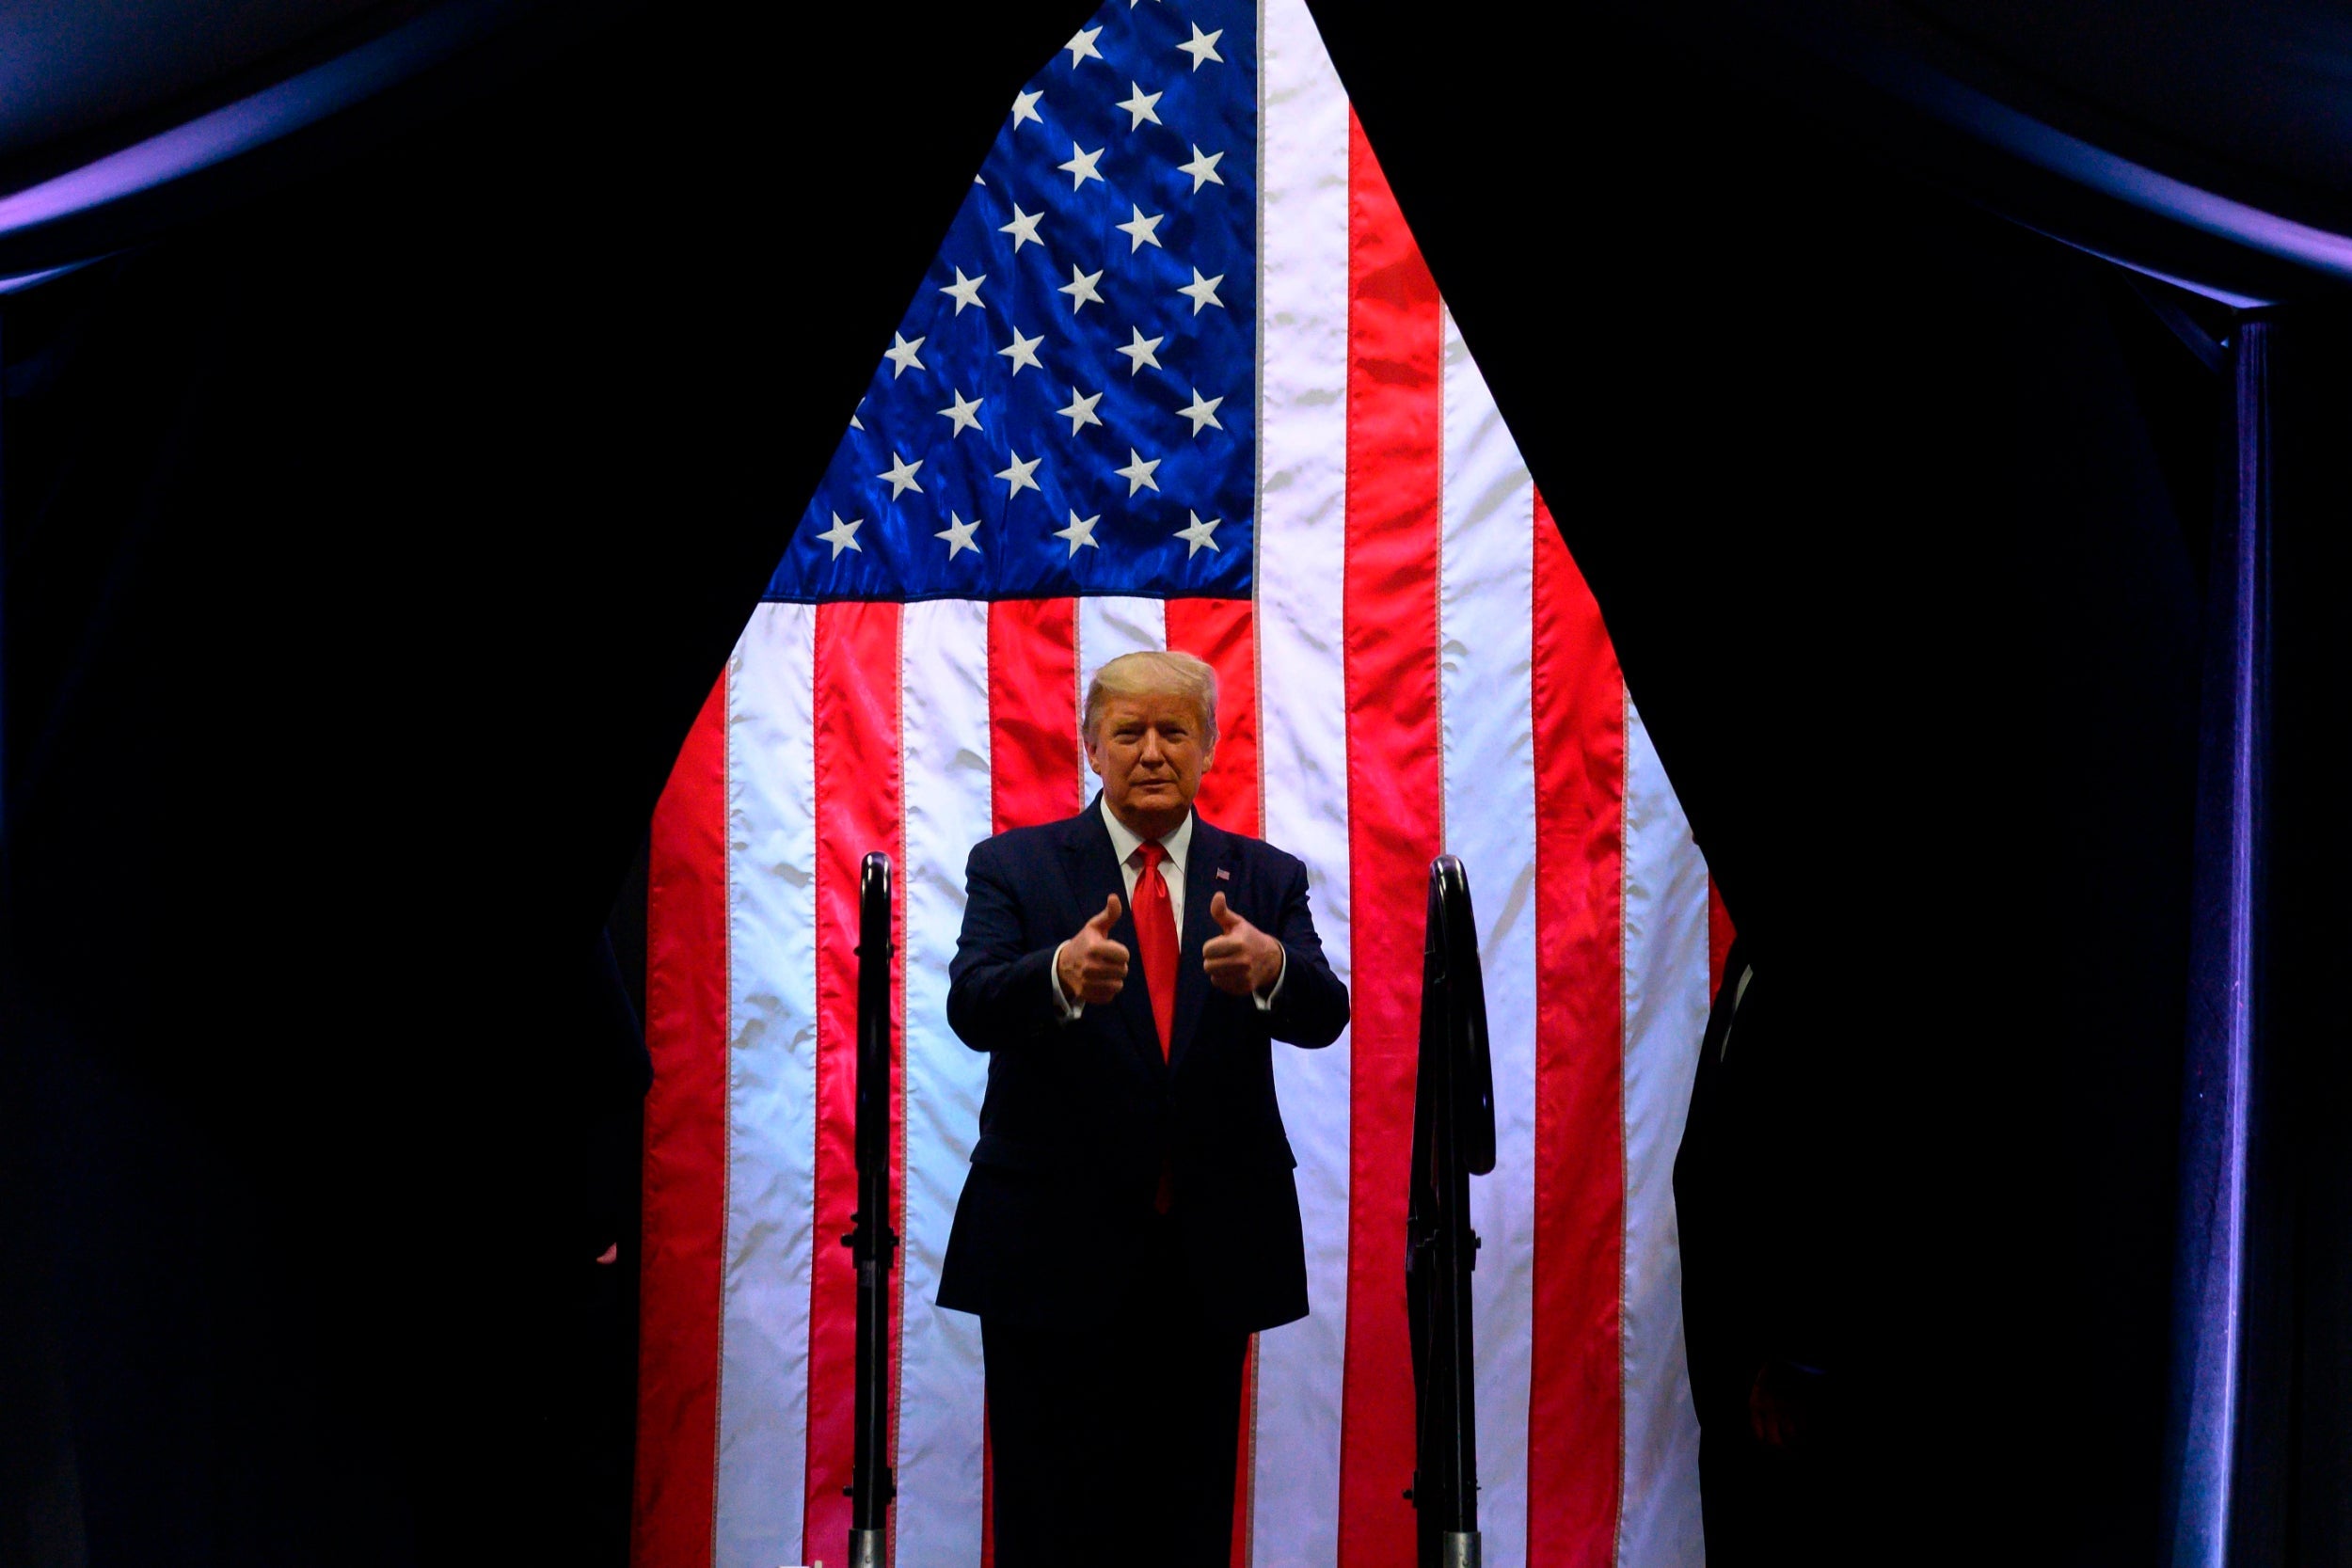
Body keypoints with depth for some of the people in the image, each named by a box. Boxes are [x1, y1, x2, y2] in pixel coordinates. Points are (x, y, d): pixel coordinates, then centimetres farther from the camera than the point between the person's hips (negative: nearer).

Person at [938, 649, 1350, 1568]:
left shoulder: (1266, 879, 6)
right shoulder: (1013, 866, 1)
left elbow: (1324, 1016, -9)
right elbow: (971, 1009, -15)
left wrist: (1270, 967, -34)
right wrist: (1061, 973, -38)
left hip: (1210, 1254, 2)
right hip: (1054, 1250, -2)